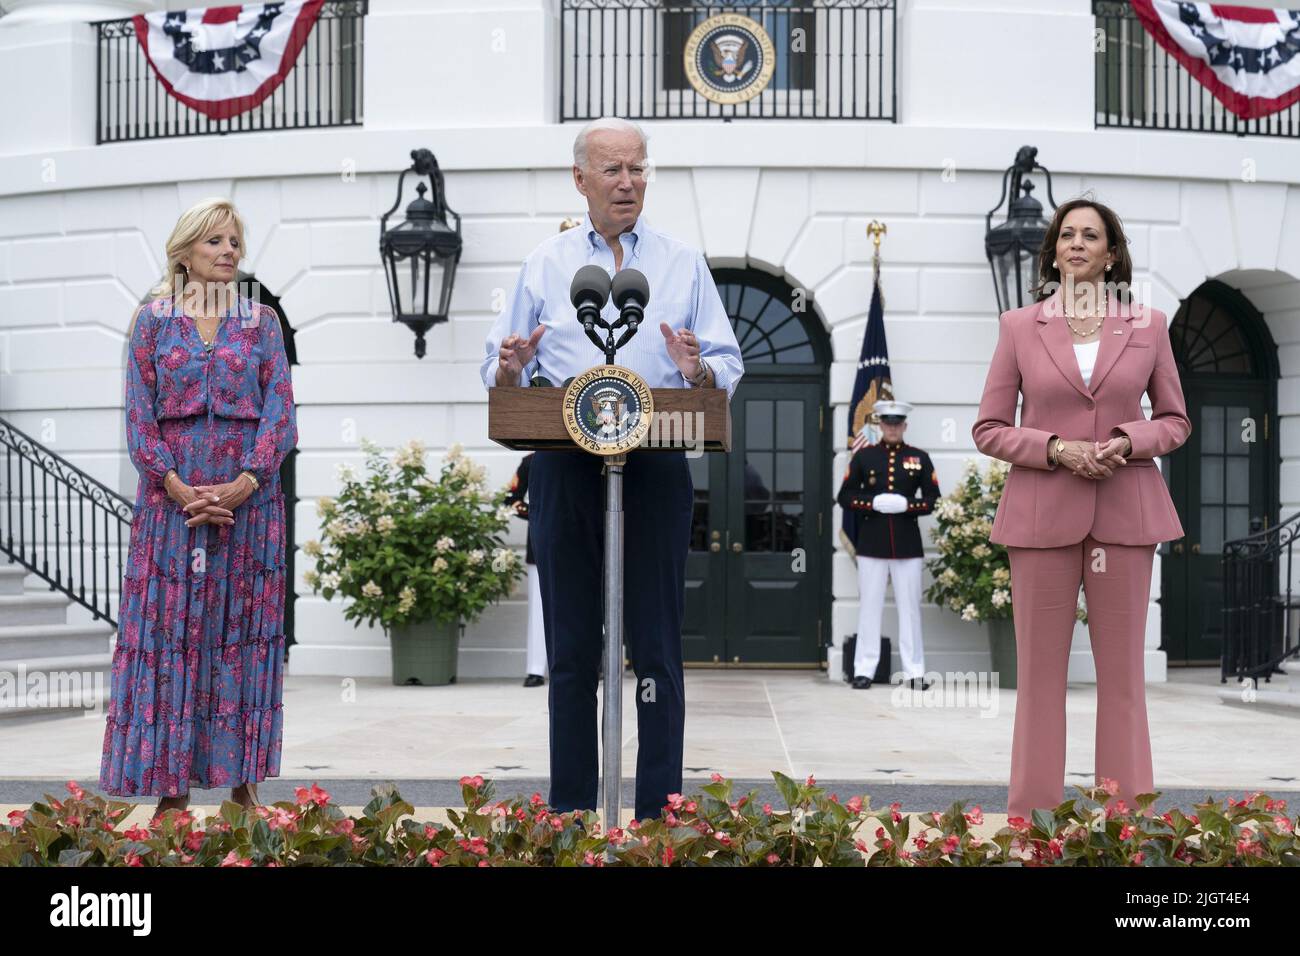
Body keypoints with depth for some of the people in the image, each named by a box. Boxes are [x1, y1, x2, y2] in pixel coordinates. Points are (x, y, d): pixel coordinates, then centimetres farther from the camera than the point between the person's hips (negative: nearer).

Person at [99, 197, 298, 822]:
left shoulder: (261, 322, 9)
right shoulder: (152, 322, 8)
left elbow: (280, 413, 1)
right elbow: (139, 417, 1)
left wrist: (243, 485, -13)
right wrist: (179, 488, -13)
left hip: (248, 500, 0)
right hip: (171, 498, 0)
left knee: (243, 635, 2)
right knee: (167, 634, -2)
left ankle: (242, 782, 8)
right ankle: (172, 787, 3)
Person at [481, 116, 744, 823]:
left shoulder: (683, 265, 13)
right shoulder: (543, 266, 14)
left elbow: (727, 371, 7)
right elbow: (500, 379, 11)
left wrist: (697, 370, -15)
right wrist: (511, 368, -12)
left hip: (656, 465, 0)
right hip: (565, 466, 1)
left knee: (656, 645, 0)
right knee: (571, 646, 4)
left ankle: (660, 811, 5)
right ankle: (570, 809, 11)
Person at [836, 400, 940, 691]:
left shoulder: (919, 458, 6)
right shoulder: (863, 456, 5)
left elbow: (933, 500, 5)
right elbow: (845, 496, 4)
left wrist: (907, 505, -13)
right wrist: (874, 503, -13)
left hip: (908, 543, 0)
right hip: (872, 543, 0)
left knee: (910, 607, 3)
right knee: (870, 607, 2)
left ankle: (914, 672, 7)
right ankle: (864, 670, 6)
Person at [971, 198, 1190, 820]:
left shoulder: (1149, 326, 7)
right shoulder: (1019, 327, 4)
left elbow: (1175, 421, 12)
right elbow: (988, 429, 4)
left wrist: (1129, 440, -9)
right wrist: (1057, 450, -12)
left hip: (1124, 512, 1)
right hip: (1042, 513, -1)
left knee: (1122, 670, 5)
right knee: (1039, 670, 3)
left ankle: (1126, 810, 14)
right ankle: (1033, 813, 12)